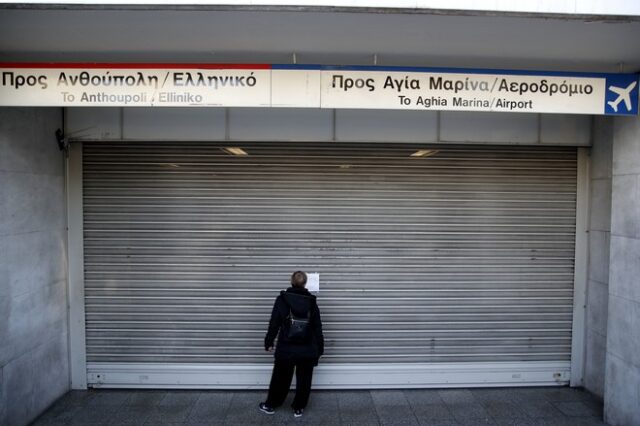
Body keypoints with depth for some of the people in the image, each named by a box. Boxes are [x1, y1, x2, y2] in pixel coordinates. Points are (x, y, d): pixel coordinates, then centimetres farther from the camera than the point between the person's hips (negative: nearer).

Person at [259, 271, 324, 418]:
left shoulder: (282, 299, -8)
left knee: (280, 378, 17)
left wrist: (269, 342, 6)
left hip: (286, 349, 0)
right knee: (304, 380, 16)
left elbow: (274, 323, -6)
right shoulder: (312, 301, -3)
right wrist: (319, 348, 9)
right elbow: (317, 328, 0)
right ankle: (298, 408, 27)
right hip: (307, 350, 1)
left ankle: (270, 405, 33)